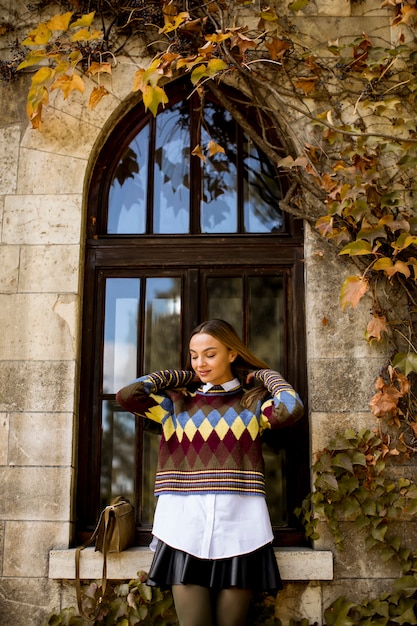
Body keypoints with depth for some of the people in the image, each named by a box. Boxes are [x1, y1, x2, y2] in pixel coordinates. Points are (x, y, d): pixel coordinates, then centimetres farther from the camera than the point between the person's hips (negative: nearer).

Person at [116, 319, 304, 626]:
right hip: (186, 524, 1)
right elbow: (127, 395, -2)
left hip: (239, 524, 0)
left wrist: (266, 375, 6)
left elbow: (291, 409, -12)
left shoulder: (253, 402, 9)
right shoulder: (177, 403, 12)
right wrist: (180, 376, 10)